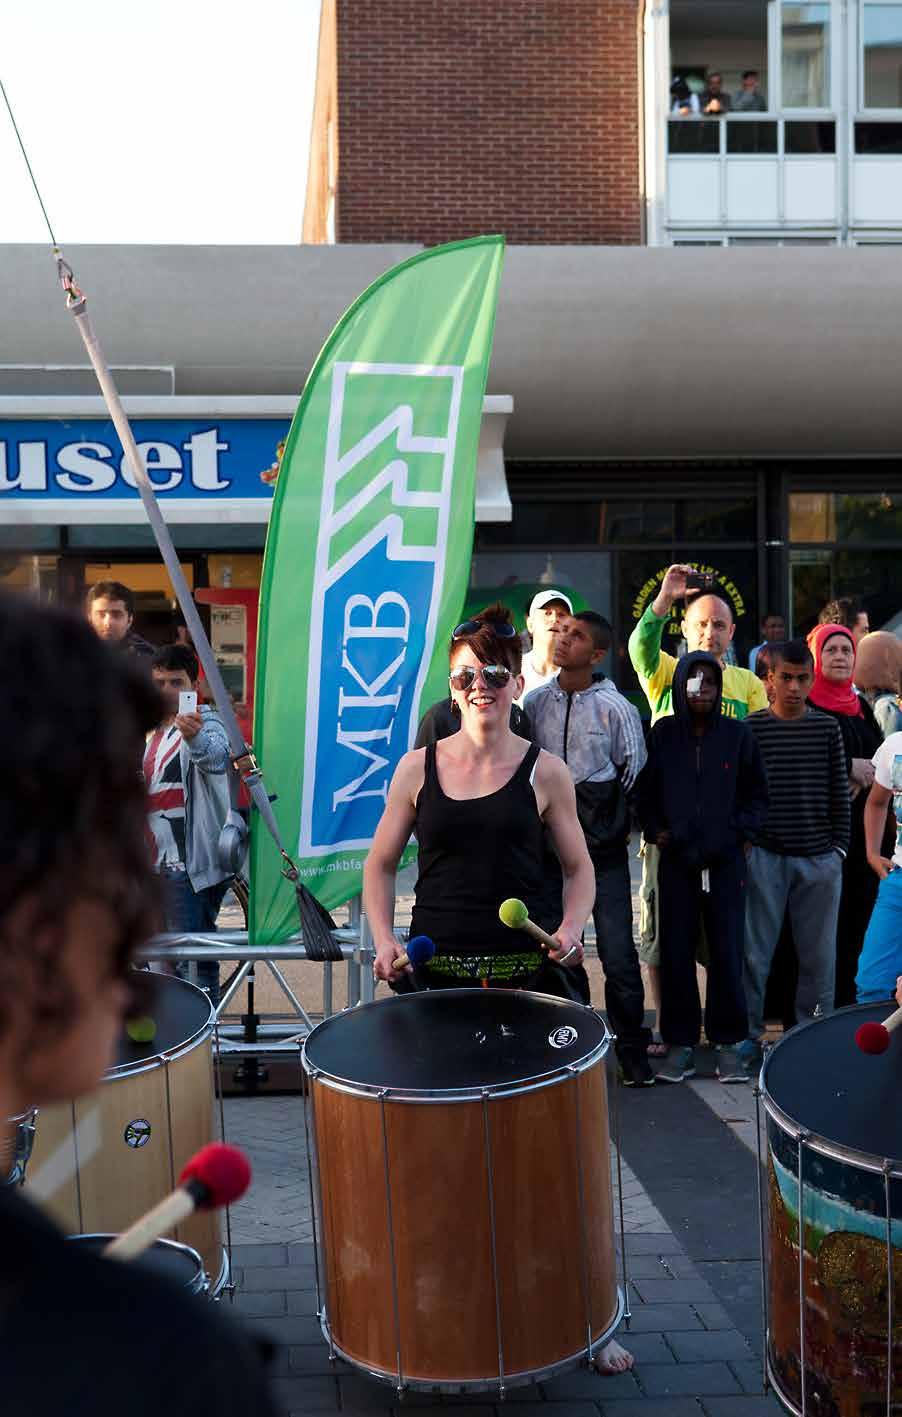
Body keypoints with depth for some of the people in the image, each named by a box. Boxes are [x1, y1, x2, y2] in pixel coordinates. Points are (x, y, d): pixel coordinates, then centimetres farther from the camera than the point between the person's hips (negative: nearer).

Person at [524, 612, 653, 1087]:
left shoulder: (615, 707, -4)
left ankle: (632, 1050, 12)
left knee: (618, 954, -3)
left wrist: (610, 817, 5)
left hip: (603, 849, -3)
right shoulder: (534, 702, 3)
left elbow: (632, 771, 5)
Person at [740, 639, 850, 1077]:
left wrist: (839, 845, 4)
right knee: (755, 953, 3)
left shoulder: (827, 728, 5)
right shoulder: (749, 729, -1)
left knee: (819, 954, 9)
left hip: (820, 859, 2)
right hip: (764, 856, -2)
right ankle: (748, 1036, 14)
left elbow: (839, 792, 8)